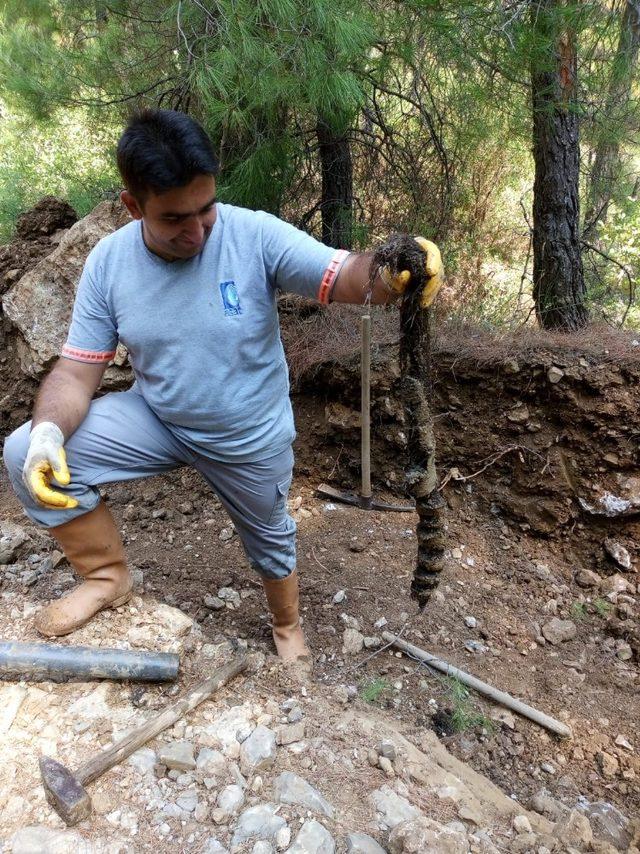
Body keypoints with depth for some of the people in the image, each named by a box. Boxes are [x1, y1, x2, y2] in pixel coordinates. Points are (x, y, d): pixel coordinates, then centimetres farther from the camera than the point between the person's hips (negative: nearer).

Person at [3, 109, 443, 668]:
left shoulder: (256, 235, -23)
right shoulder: (108, 262, -13)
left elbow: (345, 277, -30)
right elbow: (76, 371, -11)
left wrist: (396, 269, -54)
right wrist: (48, 430, -31)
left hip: (252, 438, -1)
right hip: (156, 420, 2)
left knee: (271, 539, 20)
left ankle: (288, 626, 55)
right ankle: (110, 575, 8)